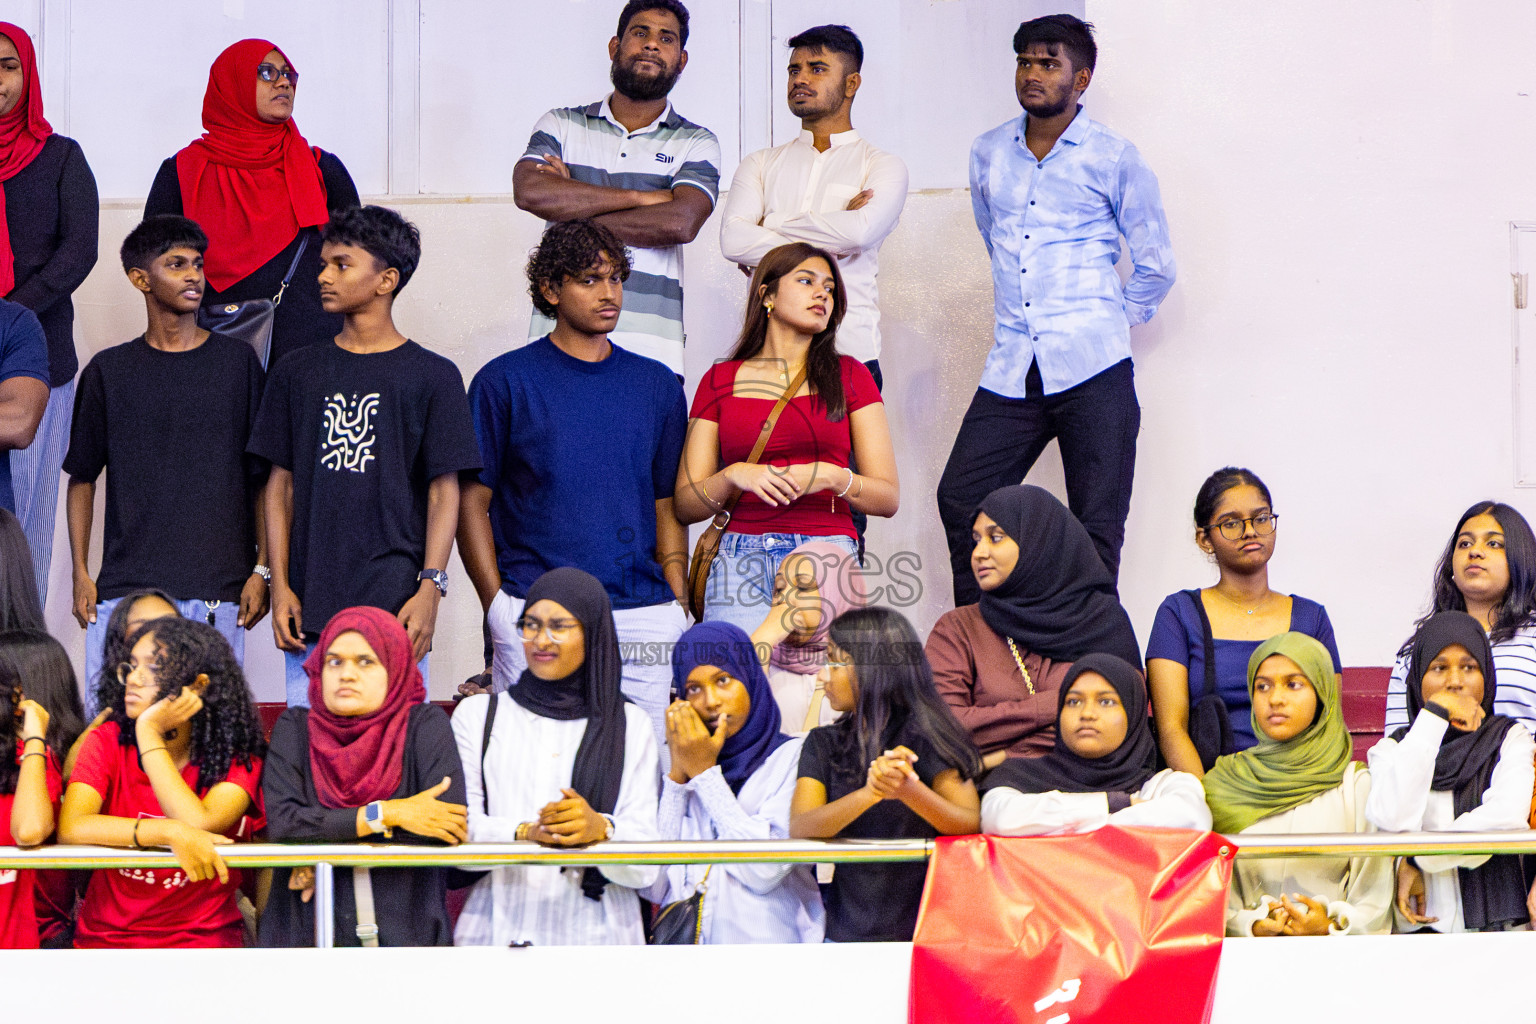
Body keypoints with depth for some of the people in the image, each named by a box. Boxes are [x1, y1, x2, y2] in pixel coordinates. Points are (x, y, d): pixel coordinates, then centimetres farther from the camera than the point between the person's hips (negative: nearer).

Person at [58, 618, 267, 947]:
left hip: (203, 938, -1)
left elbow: (200, 826, -20)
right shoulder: (108, 741, 2)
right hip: (106, 936, 1)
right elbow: (70, 828, -15)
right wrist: (171, 833, -25)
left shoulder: (238, 760, -1)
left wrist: (149, 733, -14)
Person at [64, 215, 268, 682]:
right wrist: (80, 574, 6)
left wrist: (261, 571, 0)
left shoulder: (237, 362, 7)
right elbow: (82, 478, 14)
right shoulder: (109, 371, 9)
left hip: (218, 590, -1)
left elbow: (266, 480, 7)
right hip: (124, 588, 1)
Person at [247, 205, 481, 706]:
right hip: (311, 607, 3)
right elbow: (280, 485, 13)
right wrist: (280, 585, 4)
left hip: (395, 607, -3)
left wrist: (430, 588, -8)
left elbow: (444, 492, 2)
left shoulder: (432, 376, 4)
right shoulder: (297, 373, 13)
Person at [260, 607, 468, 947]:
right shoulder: (295, 728, 9)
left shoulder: (425, 725, 6)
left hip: (406, 931, -1)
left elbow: (453, 828, -8)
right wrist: (385, 814, -11)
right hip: (305, 929, 1)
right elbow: (281, 822, -6)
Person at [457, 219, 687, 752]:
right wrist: (496, 604, -6)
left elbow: (668, 507, 17)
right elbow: (472, 503, 4)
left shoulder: (657, 385, 14)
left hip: (643, 614, 3)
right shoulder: (504, 381, 4)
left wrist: (678, 605, 5)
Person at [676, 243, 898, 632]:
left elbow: (889, 497, 9)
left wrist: (830, 477, -8)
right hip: (741, 559, 0)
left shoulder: (848, 376, 14)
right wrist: (734, 476, -9)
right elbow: (685, 505, 9)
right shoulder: (720, 381, 14)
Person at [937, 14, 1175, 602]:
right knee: (960, 498, -3)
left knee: (1097, 523, -4)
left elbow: (1156, 267, 8)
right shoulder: (988, 155, 13)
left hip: (1092, 372, -4)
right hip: (1011, 371, 4)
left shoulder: (1114, 161, 1)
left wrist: (1110, 326, 9)